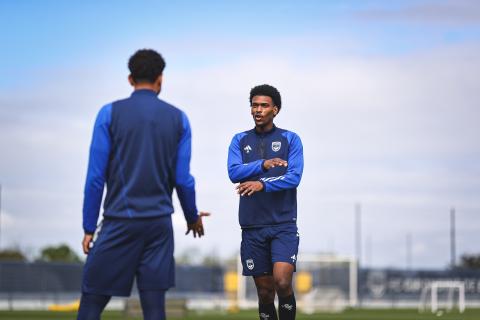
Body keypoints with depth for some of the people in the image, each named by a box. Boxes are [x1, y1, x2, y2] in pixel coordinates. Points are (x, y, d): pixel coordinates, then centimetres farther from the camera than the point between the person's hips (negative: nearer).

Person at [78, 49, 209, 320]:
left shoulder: (110, 113, -1)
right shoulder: (178, 119, 6)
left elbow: (96, 177, -3)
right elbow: (183, 178, 5)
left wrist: (89, 228, 2)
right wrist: (193, 218, 22)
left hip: (120, 222, -2)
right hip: (159, 223, 3)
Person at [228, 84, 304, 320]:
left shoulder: (290, 139, 4)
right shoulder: (240, 140, 10)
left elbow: (294, 177, -9)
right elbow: (233, 172, -5)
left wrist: (263, 184, -21)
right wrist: (263, 165, -17)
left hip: (283, 224, -2)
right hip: (252, 227, 2)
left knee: (282, 281, -19)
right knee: (265, 292, 5)